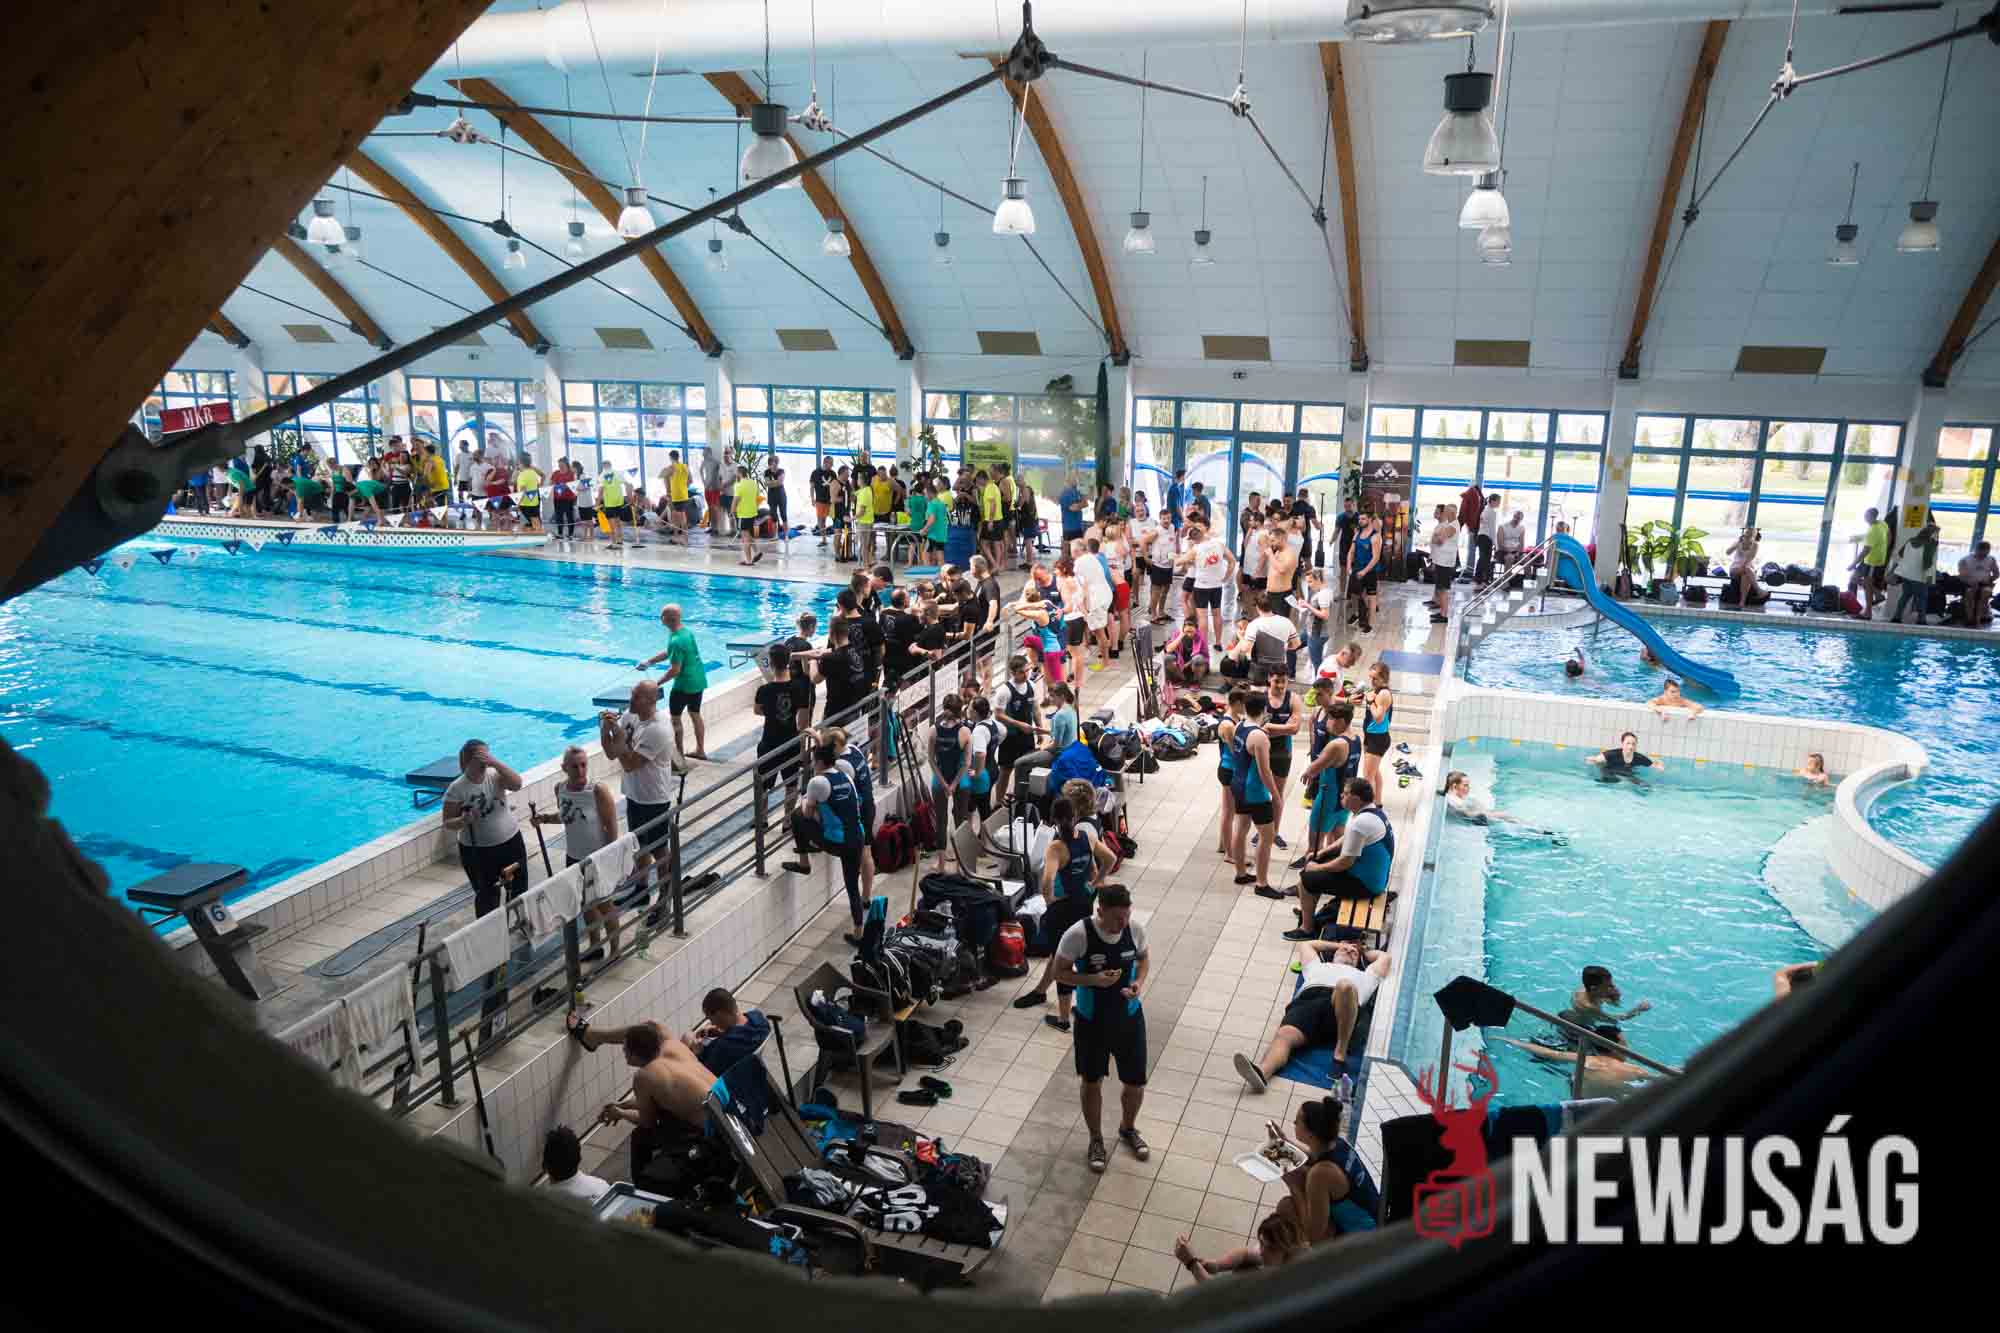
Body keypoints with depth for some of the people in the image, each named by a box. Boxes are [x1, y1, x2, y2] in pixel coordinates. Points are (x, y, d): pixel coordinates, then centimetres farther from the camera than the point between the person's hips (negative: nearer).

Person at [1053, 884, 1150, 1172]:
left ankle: (1128, 1129, 45)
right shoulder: (1078, 935, -25)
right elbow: (1060, 973, -14)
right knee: (1092, 1082, 15)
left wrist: (1139, 982, -15)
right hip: (1091, 1021, -3)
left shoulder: (1135, 929, -14)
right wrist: (1094, 980, -29)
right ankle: (1096, 1140, 40)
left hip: (1129, 1017, 3)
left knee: (1136, 1082, 14)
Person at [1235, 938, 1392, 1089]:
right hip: (1306, 1002, 1)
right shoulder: (1317, 967, 44)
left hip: (1340, 1007, -1)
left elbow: (1385, 956, 48)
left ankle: (1340, 1054, -30)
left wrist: (1362, 952, 61)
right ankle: (1261, 1072, -62)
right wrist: (1339, 944, 63)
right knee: (1284, 1035, -33)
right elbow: (1305, 944, 58)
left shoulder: (1363, 977, 42)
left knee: (1345, 986, -39)